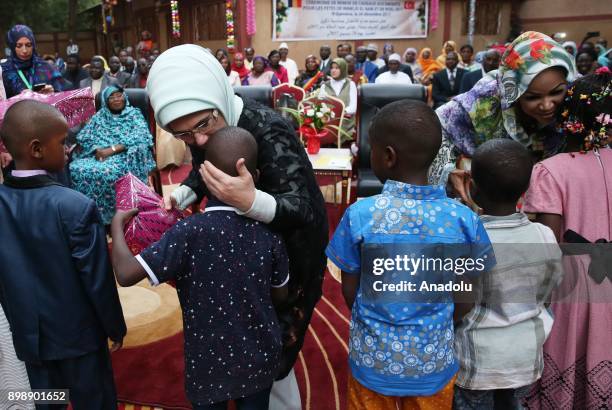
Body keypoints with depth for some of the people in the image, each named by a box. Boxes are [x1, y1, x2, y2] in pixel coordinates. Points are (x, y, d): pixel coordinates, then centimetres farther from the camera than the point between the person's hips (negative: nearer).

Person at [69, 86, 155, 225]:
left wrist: (112, 149, -16)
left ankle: (108, 214, -24)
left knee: (108, 172, -36)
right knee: (76, 169, -25)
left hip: (124, 155, -4)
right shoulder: (100, 115, 21)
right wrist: (97, 149, -10)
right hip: (97, 154, 4)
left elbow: (140, 138, -8)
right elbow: (83, 137, 12)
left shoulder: (134, 114, 9)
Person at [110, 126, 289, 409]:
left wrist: (117, 224, -8)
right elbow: (280, 296, 0)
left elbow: (126, 274, -24)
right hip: (260, 359, 3)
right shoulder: (268, 232, -12)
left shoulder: (190, 232, -24)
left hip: (209, 364, -2)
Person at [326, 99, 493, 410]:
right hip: (434, 362, 1)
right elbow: (464, 298, -5)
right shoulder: (464, 219, -15)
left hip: (374, 359, -1)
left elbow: (350, 291, -8)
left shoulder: (359, 214, -19)